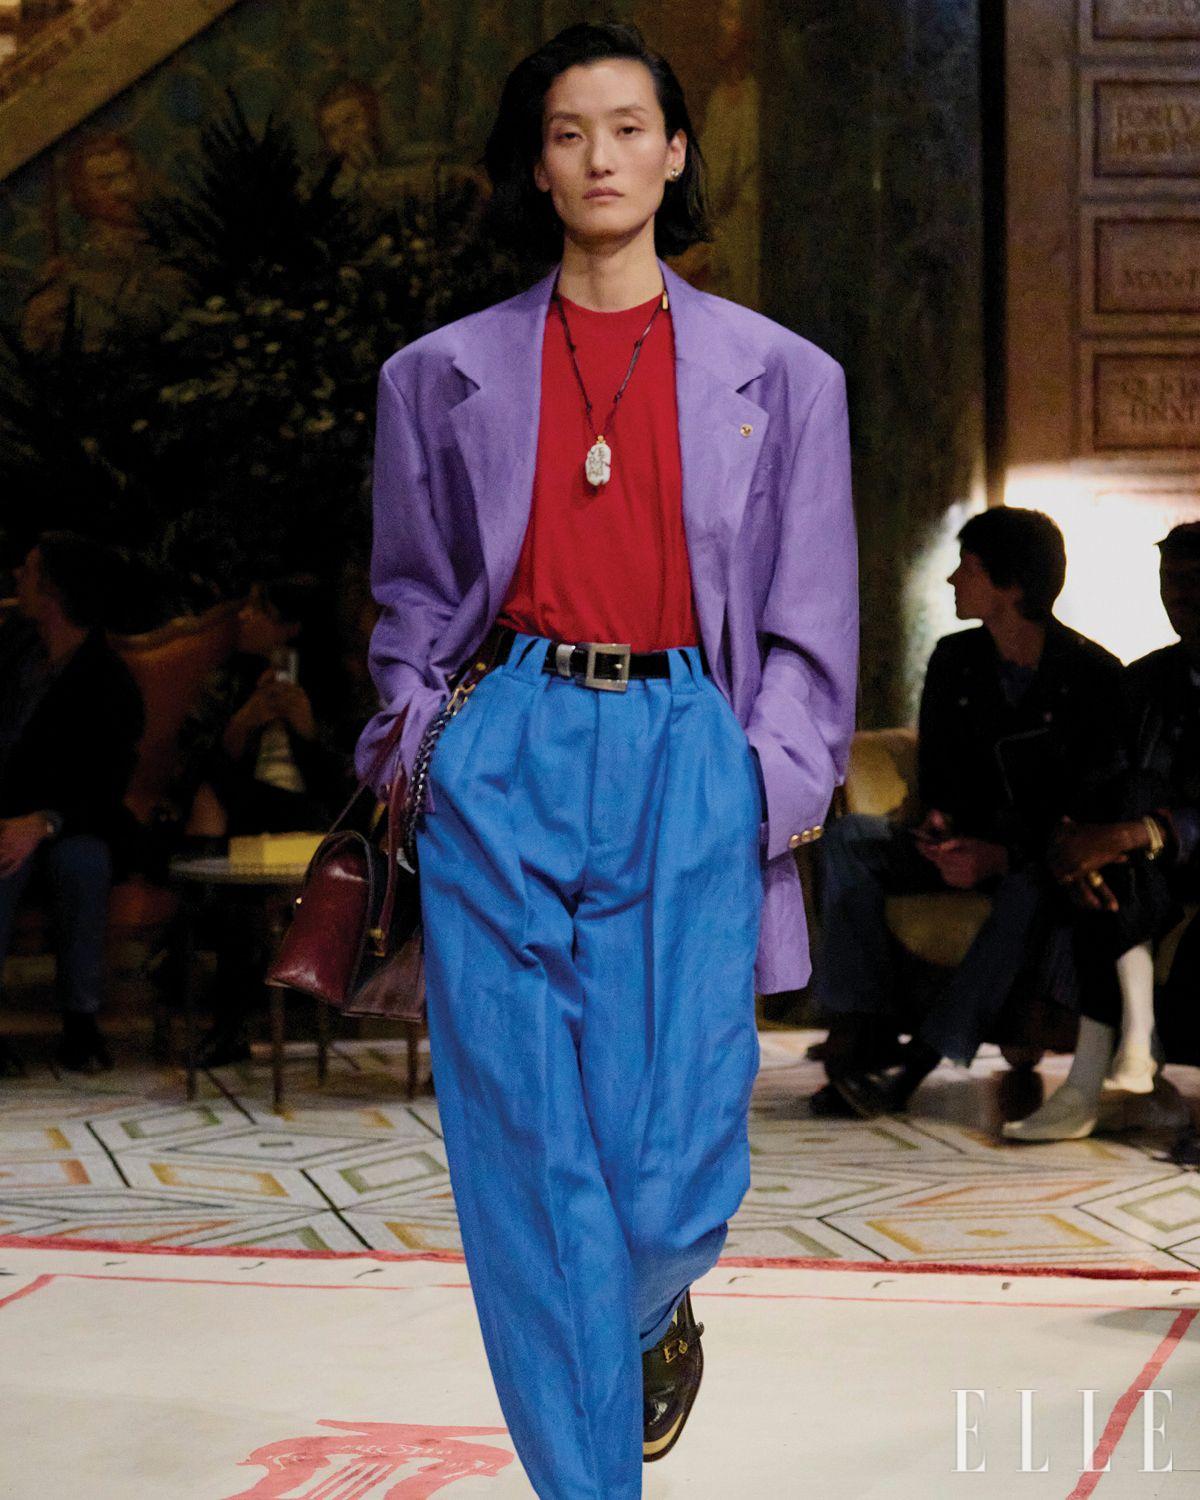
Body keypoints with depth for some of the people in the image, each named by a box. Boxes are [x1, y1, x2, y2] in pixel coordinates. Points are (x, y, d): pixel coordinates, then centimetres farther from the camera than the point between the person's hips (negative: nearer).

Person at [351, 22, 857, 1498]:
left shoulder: (779, 375, 11)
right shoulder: (444, 374, 13)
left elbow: (808, 618, 10)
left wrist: (780, 780, -2)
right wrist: (415, 735, 3)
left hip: (683, 763, -1)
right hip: (501, 764, 1)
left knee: (677, 1148, -6)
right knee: (528, 1148, -5)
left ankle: (648, 1316, 31)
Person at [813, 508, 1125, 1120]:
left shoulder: (1093, 675, -9)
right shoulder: (954, 661, 8)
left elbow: (1093, 799, -14)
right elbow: (938, 769, 12)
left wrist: (1004, 853, -28)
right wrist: (942, 825, -13)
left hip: (1041, 854, -5)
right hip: (971, 842, 5)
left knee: (1030, 889, -41)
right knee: (848, 838, -19)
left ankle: (921, 1057, -41)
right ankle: (856, 1037, -31)